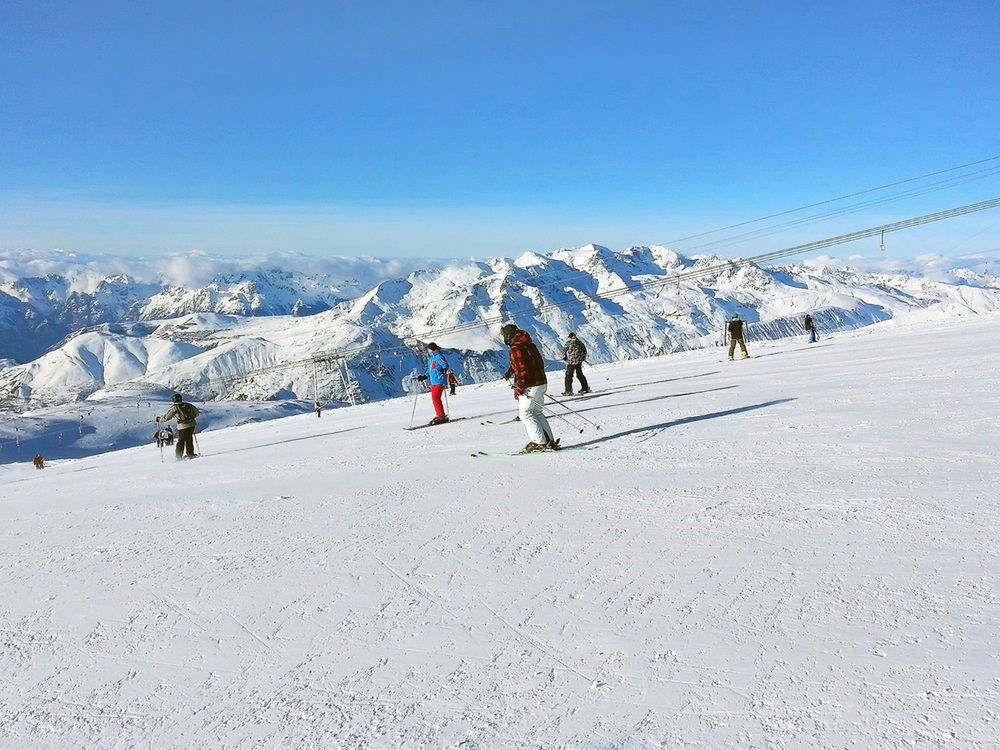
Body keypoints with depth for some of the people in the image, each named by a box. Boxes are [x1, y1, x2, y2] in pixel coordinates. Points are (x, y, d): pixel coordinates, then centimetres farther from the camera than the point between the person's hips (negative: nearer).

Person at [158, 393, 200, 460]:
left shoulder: (174, 408, -4)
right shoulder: (187, 405, 7)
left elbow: (166, 417, 2)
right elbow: (196, 411, 19)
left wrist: (159, 419, 20)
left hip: (182, 426, -3)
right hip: (191, 424, 3)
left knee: (181, 441, 8)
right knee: (189, 439, 18)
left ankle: (179, 456, 7)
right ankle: (190, 454, 17)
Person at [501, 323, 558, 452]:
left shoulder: (516, 349, -15)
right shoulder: (530, 345, 13)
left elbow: (522, 370, -21)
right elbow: (540, 364, 20)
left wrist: (519, 388, -18)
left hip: (530, 387, -9)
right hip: (542, 383, 9)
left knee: (525, 414, 1)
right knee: (537, 413, 16)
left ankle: (541, 442, -3)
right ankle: (549, 441, 13)